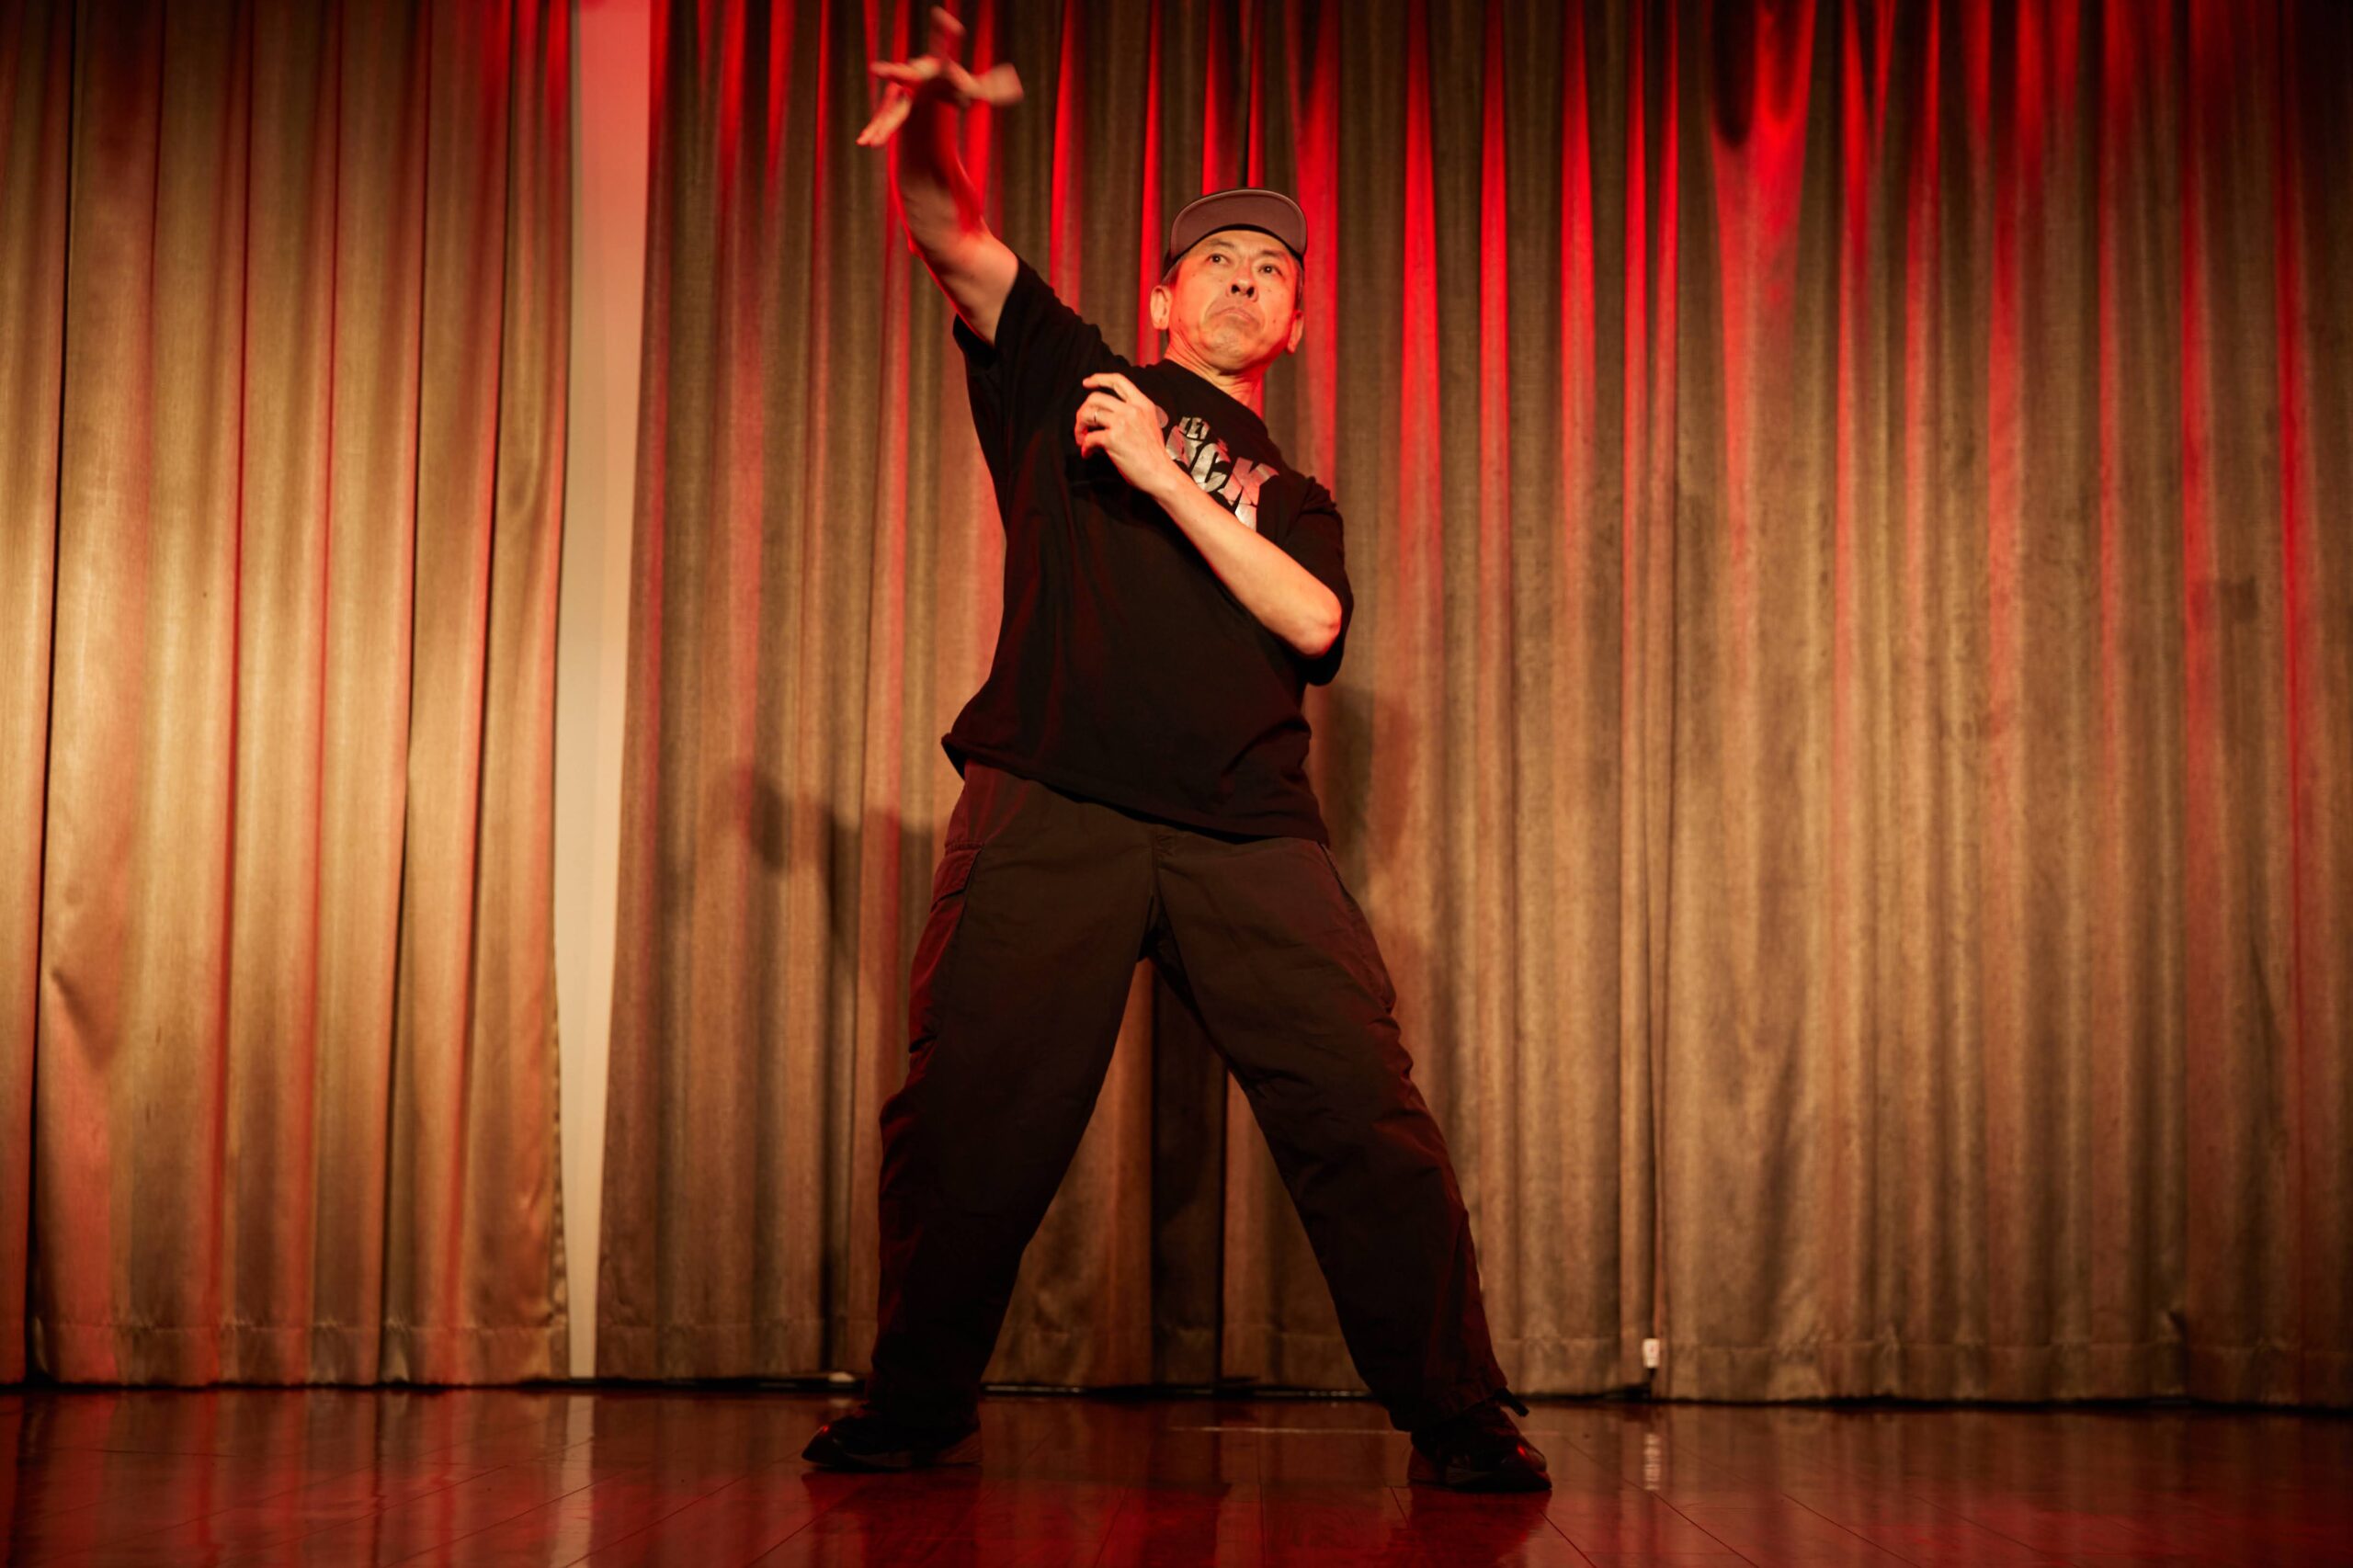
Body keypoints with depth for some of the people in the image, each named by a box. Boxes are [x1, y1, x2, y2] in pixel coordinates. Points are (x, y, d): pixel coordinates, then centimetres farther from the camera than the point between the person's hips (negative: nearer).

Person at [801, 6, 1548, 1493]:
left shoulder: (1293, 502, 26)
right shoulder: (1068, 377, 22)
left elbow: (1309, 618, 4)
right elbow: (946, 232, 11)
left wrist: (1164, 477, -1)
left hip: (1248, 830, 2)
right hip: (1050, 809, -1)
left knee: (1365, 1116, -8)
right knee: (972, 1118, -7)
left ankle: (1463, 1424, 0)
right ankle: (914, 1412, 11)